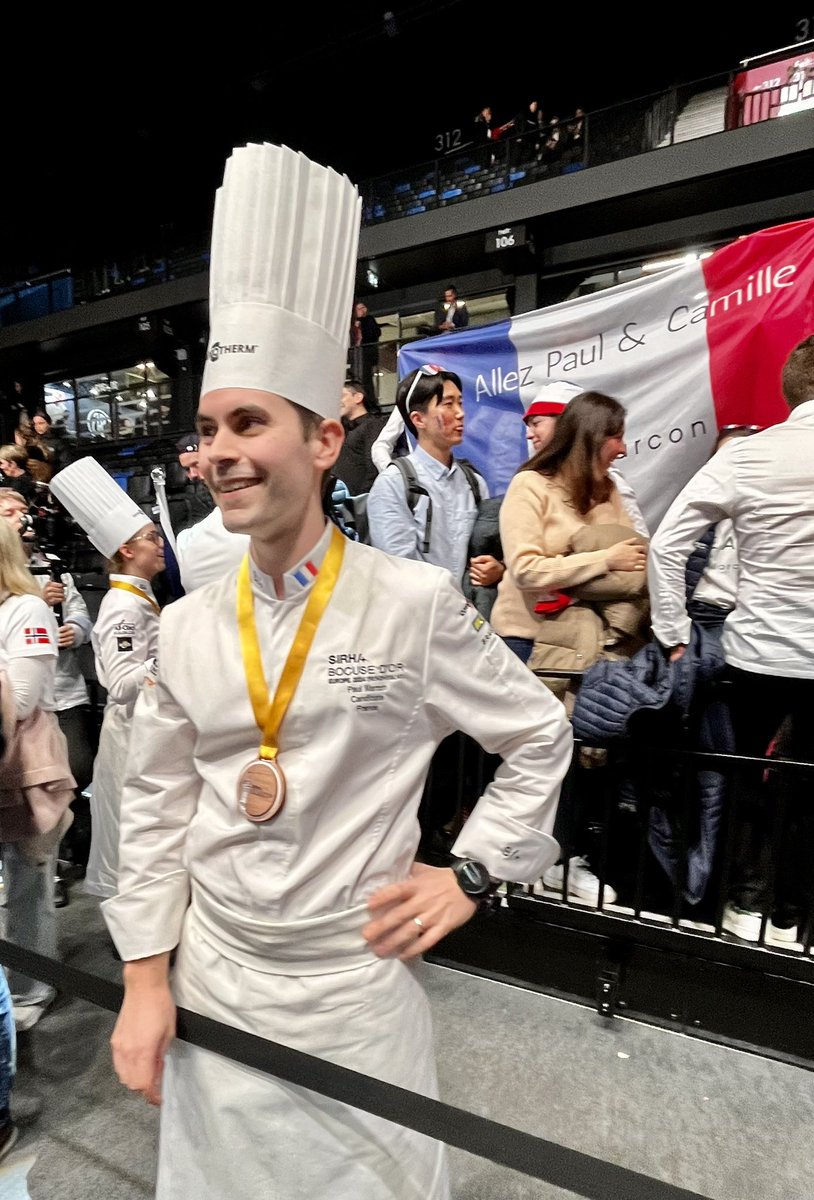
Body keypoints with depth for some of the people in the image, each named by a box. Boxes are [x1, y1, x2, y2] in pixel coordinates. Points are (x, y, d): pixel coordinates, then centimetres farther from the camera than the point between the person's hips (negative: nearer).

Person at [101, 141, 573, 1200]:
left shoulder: (415, 604, -16)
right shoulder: (188, 626, -4)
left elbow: (541, 739, -5)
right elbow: (156, 804, 3)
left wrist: (471, 873, -7)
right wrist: (145, 979, 2)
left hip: (357, 986, -3)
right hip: (209, 981, 4)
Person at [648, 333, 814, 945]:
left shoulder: (744, 456, -5)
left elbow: (666, 544, -10)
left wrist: (673, 635, -3)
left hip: (757, 652, 0)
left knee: (750, 781, 18)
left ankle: (748, 904, 28)